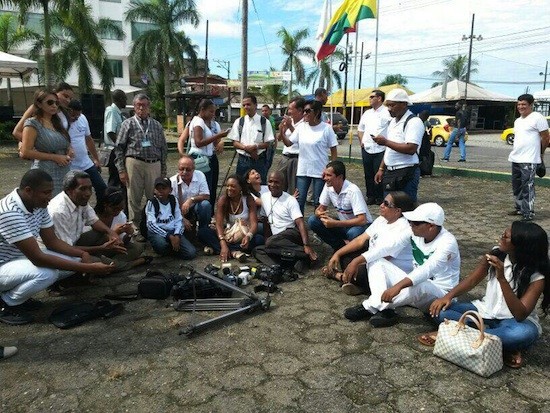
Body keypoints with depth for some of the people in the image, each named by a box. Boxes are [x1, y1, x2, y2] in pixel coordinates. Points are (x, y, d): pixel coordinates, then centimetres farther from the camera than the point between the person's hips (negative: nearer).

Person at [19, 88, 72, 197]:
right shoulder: (33, 124, -5)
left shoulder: (57, 122, 15)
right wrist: (54, 157, -13)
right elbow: (25, 153, -11)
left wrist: (69, 150, 6)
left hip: (65, 174, 7)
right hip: (46, 176, -6)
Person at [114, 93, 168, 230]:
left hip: (154, 165, 2)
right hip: (134, 164, -2)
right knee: (134, 199, 4)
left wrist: (163, 171, 9)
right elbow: (119, 148, 3)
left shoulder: (157, 125, 12)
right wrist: (121, 170, -4)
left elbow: (163, 149, 13)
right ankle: (136, 229, 14)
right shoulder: (128, 124, 5)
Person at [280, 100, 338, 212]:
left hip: (320, 172, -4)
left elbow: (334, 151, -4)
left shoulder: (326, 128, -8)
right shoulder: (301, 127, 3)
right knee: (299, 201, 7)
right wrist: (281, 133, -12)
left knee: (318, 203, 7)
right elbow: (288, 143, 6)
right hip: (302, 171, 4)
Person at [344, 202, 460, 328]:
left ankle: (369, 307, -22)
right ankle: (385, 311, -28)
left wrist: (398, 286, -52)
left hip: (439, 293, -7)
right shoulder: (416, 233, -3)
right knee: (376, 262, -6)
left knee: (417, 286, -42)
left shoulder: (447, 243, -24)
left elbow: (427, 270, -39)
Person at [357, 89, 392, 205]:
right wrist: (362, 141, 12)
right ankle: (370, 196, 21)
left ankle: (380, 198, 9)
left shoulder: (387, 113, -6)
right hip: (366, 149, 6)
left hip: (380, 150, -6)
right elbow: (360, 129, 26)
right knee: (368, 174, 11)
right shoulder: (367, 113, 16)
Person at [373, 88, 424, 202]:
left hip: (406, 173, -9)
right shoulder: (393, 121, 16)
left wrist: (386, 142, -21)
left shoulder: (414, 122, -12)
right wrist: (381, 169, 16)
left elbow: (411, 149, -24)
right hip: (390, 172, 9)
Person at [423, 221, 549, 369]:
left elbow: (520, 315, -29)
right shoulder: (496, 254, -7)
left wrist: (501, 278, -38)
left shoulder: (537, 276, -19)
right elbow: (472, 280, -1)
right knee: (439, 310, -20)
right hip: (486, 311, 4)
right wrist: (448, 296, -19)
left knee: (525, 333, -42)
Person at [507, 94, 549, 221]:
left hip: (528, 160, -9)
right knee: (516, 186, 15)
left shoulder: (537, 118, -8)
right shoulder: (517, 121, 17)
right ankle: (520, 208, 27)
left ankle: (528, 213, -6)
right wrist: (515, 152, 14)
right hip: (515, 158, 9)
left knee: (527, 187, -9)